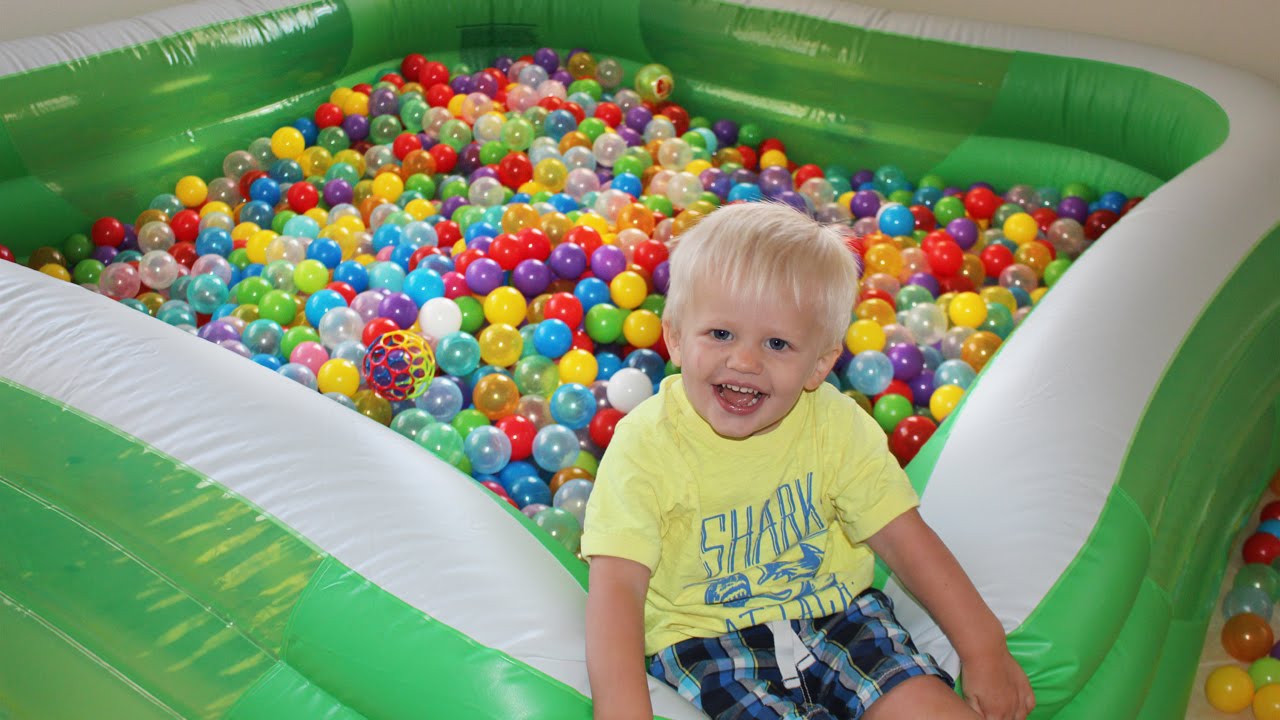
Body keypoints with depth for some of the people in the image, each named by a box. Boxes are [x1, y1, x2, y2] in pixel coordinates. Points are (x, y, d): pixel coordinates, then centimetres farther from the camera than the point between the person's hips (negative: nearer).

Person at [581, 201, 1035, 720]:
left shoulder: (835, 425, -7)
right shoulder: (645, 446, -18)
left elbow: (904, 539, -2)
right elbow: (617, 585, -22)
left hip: (834, 606, 3)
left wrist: (985, 650, -5)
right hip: (703, 634, -2)